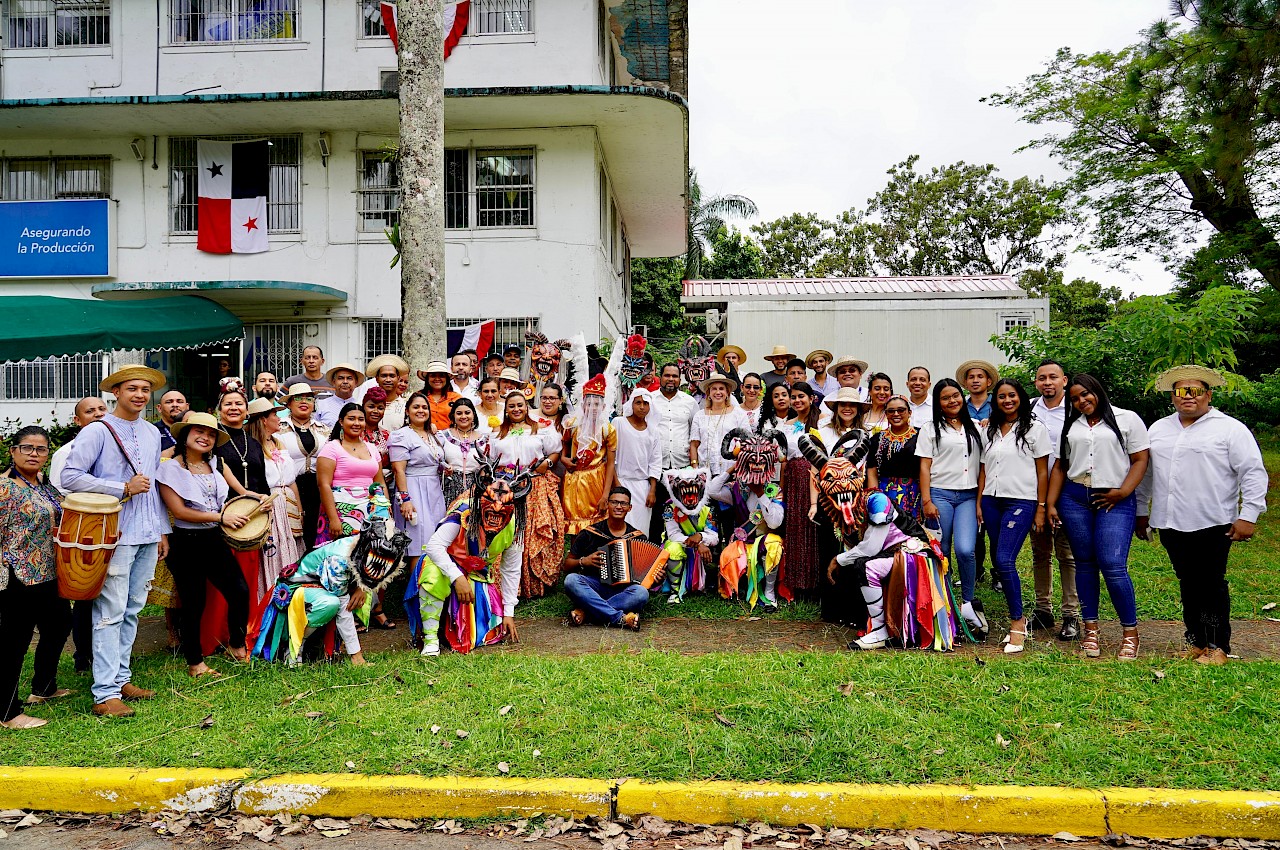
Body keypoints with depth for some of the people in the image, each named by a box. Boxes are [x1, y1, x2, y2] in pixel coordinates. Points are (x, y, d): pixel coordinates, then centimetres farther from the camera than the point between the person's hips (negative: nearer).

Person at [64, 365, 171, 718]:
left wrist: (163, 530, 18)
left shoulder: (152, 434, 14)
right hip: (115, 535, -6)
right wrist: (123, 488, -16)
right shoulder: (98, 431, -6)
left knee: (132, 611, 12)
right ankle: (105, 694, -2)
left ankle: (120, 677, 21)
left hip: (148, 536, 6)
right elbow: (70, 477, -13)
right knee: (110, 613, -5)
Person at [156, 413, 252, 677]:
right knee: (194, 604, 4)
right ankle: (195, 663, 19)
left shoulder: (214, 465, 9)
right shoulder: (171, 468, -8)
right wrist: (220, 518, -16)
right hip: (186, 544, -5)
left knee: (240, 591, -1)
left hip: (215, 540, 5)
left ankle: (237, 645, 21)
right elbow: (178, 510, -15)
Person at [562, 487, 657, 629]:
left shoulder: (637, 537, 8)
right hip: (594, 587, 0)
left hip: (622, 591, 0)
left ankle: (584, 612, -27)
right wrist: (583, 561, -11)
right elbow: (567, 564, 9)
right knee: (571, 580, -31)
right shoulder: (590, 533, 5)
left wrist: (656, 575, -9)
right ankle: (622, 618, -31)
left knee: (641, 593, -33)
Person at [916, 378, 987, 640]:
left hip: (968, 497, 1)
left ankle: (968, 603, 3)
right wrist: (926, 501, -7)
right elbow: (924, 467, 2)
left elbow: (983, 464, 15)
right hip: (940, 494, -1)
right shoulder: (931, 430, 8)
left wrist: (982, 500, 7)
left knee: (965, 550, -16)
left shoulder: (975, 428, 15)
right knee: (941, 553, 0)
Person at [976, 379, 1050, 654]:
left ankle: (1017, 623, -4)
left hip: (1021, 501, -5)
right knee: (998, 561, 5)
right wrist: (979, 503, 8)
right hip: (992, 500, 5)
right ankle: (1018, 617, 17)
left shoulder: (1034, 427, 1)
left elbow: (1042, 471, -1)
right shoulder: (989, 430, 14)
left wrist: (1041, 508, -5)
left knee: (1004, 560, -15)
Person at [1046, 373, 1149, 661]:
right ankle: (1091, 629, 14)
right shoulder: (1070, 425, 16)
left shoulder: (1127, 419, 6)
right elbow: (1060, 467, 15)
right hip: (1074, 499, 4)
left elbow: (1141, 459, 0)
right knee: (1084, 563, 6)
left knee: (1113, 566, -12)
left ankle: (1131, 632, 2)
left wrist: (1123, 491, -12)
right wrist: (1051, 503, 8)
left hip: (1115, 501, -4)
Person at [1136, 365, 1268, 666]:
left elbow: (1253, 474, -5)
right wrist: (1141, 511, 18)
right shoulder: (1157, 430, 13)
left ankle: (1218, 647, 11)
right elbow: (1145, 473, 19)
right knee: (1188, 584, 11)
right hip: (1171, 525, 5)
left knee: (1211, 585, 1)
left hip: (1212, 524, -5)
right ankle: (1196, 641, 20)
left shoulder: (1230, 429, -2)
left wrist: (1249, 516, -11)